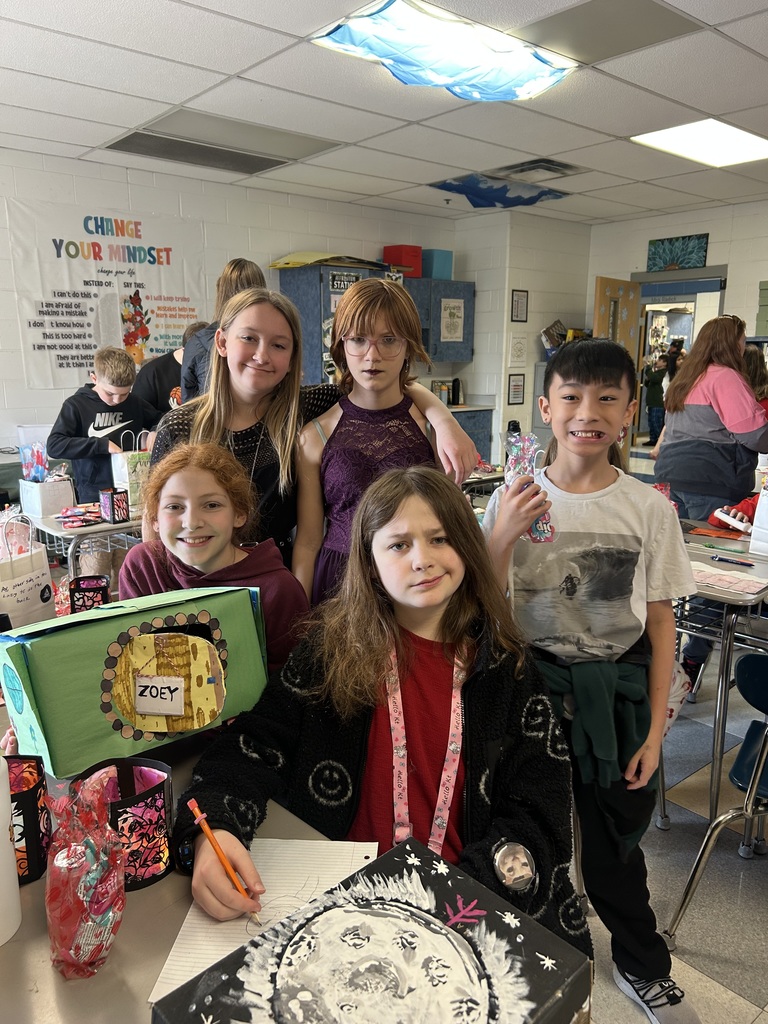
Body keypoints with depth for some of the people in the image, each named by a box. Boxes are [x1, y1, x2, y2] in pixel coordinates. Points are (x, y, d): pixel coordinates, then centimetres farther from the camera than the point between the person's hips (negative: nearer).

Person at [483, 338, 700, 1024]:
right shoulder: (512, 503, -8)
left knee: (614, 836, 17)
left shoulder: (649, 508, -7)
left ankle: (643, 966, 45)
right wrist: (502, 541, -21)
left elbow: (661, 624, -1)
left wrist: (655, 730, -2)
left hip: (616, 690, 0)